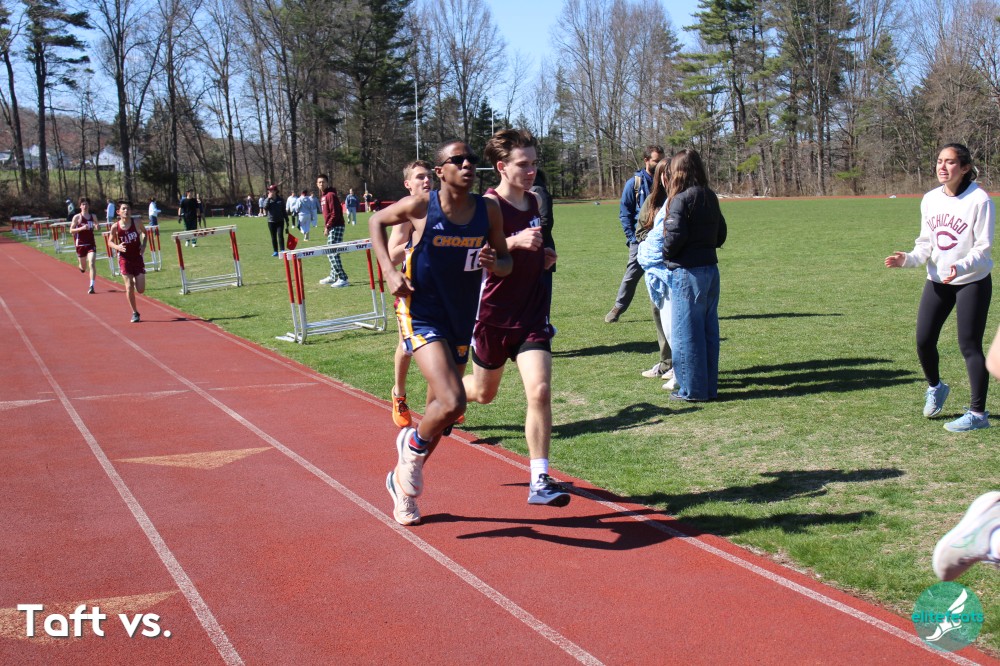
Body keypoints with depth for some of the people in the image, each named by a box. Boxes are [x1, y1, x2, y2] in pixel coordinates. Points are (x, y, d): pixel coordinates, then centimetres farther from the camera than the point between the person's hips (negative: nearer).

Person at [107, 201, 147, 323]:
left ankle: (135, 280, 36)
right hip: (124, 259, -1)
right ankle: (134, 312, 8)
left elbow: (144, 232, 12)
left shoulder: (137, 223, -8)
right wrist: (117, 247, -17)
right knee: (129, 287, -8)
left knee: (141, 290, -2)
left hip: (138, 257, 1)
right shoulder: (115, 227, -9)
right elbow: (110, 241, 5)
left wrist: (144, 245, -4)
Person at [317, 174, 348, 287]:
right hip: (331, 228, 10)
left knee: (332, 253, -13)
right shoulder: (323, 196, 17)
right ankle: (333, 276, 28)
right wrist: (326, 226, 13)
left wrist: (328, 226, -17)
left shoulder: (331, 195, -13)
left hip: (336, 227, -10)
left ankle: (343, 279, -15)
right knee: (331, 253, 17)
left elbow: (335, 214, -19)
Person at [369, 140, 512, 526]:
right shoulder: (421, 207, -12)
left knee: (440, 411, 14)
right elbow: (377, 221, 5)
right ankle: (412, 447, 10)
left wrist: (495, 263, -19)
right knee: (451, 402, -23)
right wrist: (389, 271, -7)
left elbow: (506, 263, 6)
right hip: (421, 316, -5)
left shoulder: (489, 211, -4)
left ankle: (403, 481, 37)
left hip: (461, 321, 5)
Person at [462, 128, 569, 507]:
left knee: (540, 391, -13)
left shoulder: (534, 202, 6)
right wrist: (515, 242, -37)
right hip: (494, 316, -3)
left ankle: (539, 481, -8)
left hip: (532, 315, 4)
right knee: (484, 393, 17)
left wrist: (544, 256, 4)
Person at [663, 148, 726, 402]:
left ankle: (691, 389, 5)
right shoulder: (710, 197, 10)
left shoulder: (681, 200, -13)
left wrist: (666, 253, 0)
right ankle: (710, 387, 19)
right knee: (709, 331, 12)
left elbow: (675, 236, -18)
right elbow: (721, 234, 14)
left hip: (687, 272, -8)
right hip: (711, 269, 8)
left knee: (686, 332, 1)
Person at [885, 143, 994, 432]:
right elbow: (926, 243, 7)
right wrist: (908, 259, -12)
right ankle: (935, 387, 36)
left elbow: (983, 248, -17)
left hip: (972, 282, -5)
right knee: (924, 341, 7)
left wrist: (962, 266, -35)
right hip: (937, 281, 6)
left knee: (970, 345, -5)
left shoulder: (979, 200, -16)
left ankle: (977, 413, 5)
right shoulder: (930, 199, 1)